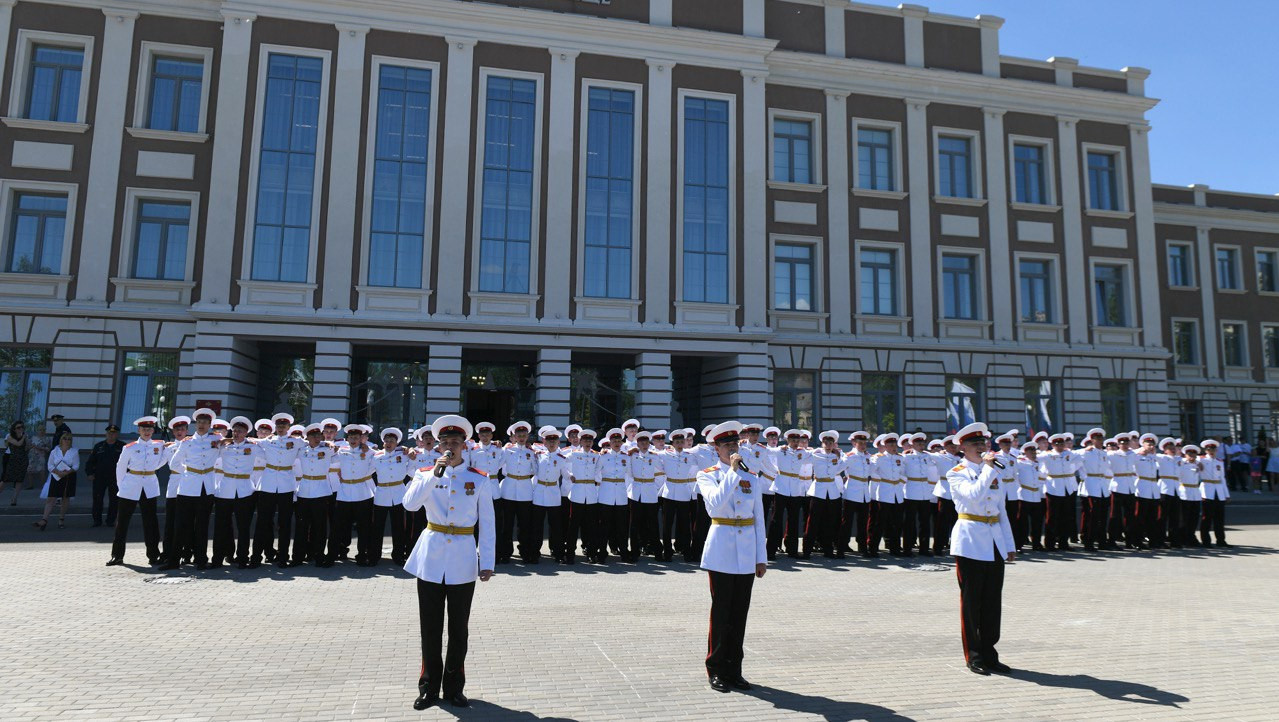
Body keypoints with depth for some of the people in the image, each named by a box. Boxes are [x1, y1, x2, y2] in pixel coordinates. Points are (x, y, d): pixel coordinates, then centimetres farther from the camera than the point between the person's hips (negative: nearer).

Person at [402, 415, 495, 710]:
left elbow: (487, 525, 1)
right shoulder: (425, 474, 2)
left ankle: (454, 687, 23)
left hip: (463, 560, 0)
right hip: (431, 558, 0)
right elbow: (410, 504, -17)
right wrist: (435, 474, -23)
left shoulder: (479, 480, 1)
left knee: (459, 628, 9)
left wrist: (487, 562, -5)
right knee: (430, 627, 9)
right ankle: (429, 686, 23)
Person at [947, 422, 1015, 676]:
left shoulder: (994, 471, 15)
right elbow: (974, 495, -24)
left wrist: (1009, 544, 15)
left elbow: (1001, 510, 18)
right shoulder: (956, 474, -4)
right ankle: (974, 657, 10)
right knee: (971, 601, 1)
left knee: (993, 601, 8)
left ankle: (989, 655, 18)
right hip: (970, 541, -6)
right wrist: (987, 467, -17)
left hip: (995, 543, 6)